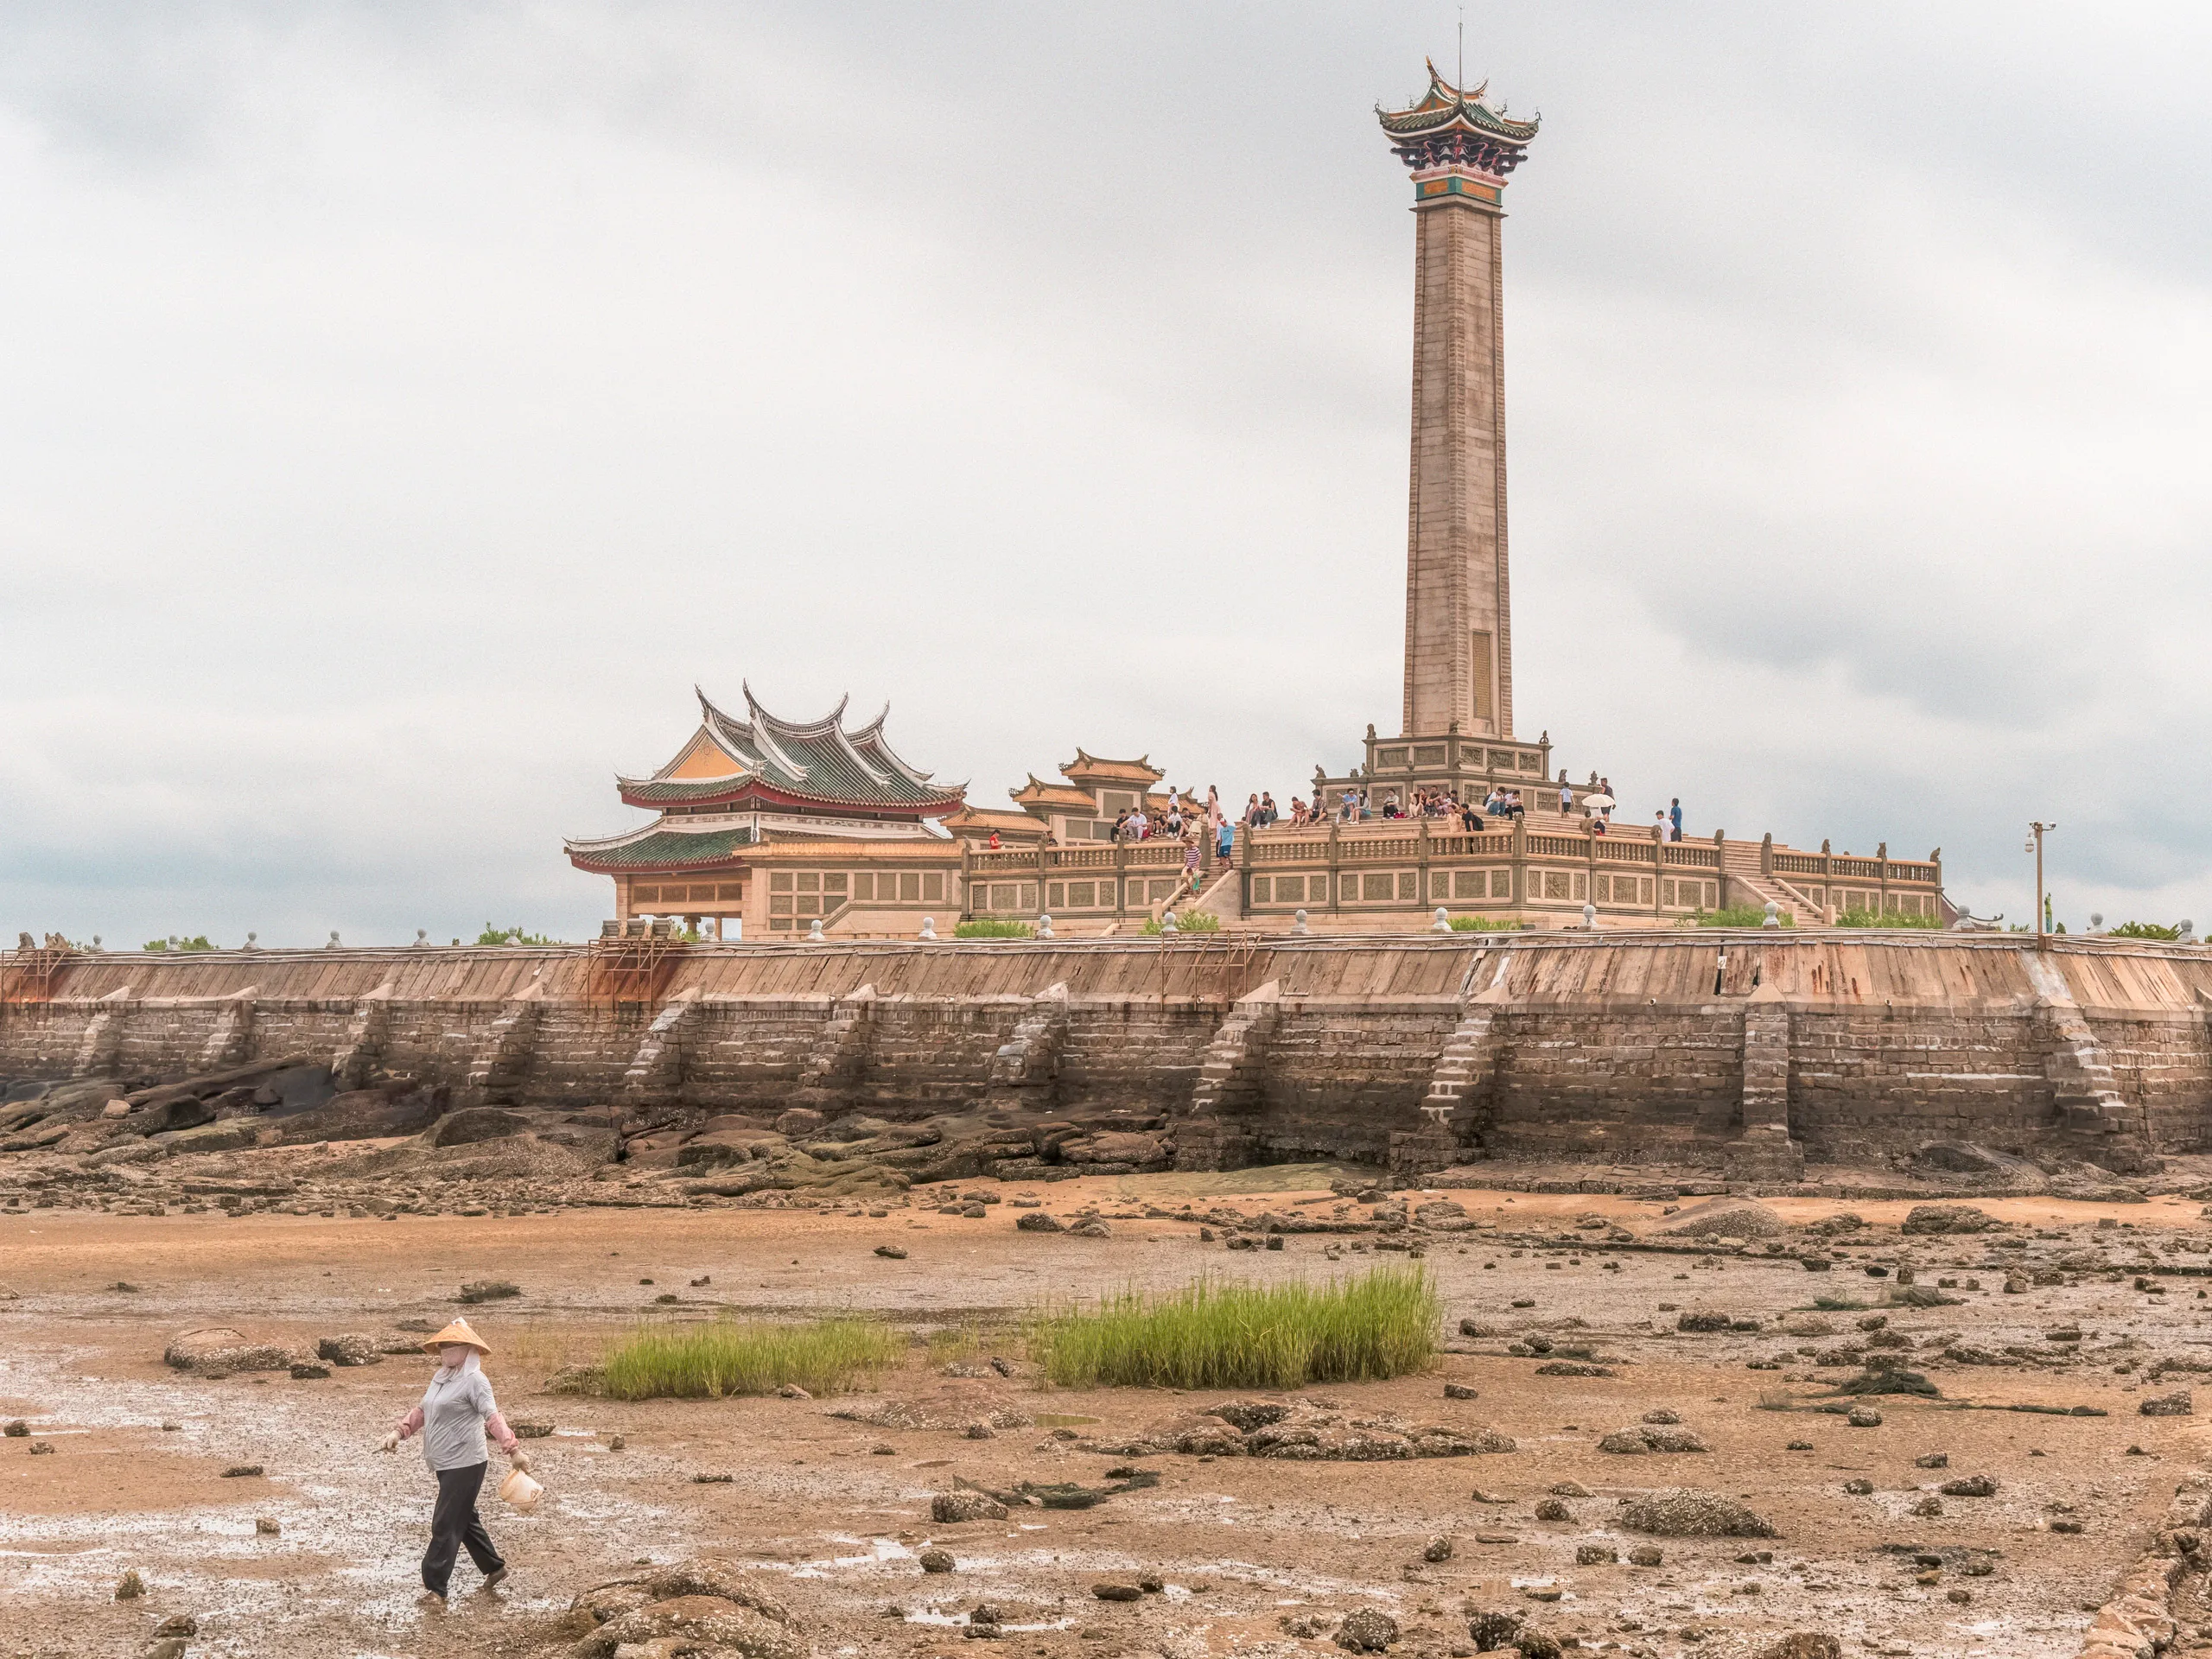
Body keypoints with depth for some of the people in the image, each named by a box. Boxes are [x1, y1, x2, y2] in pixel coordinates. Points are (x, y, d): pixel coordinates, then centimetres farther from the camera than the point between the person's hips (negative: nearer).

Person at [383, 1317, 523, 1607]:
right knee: (465, 1519, 19)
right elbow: (422, 1411, 21)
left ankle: (435, 1589, -3)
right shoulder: (440, 1378, 12)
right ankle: (493, 1567, 33)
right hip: (445, 1464, 9)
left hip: (465, 1464, -9)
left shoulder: (474, 1380, -14)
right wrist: (398, 1432, 7)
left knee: (446, 1526, -7)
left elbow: (493, 1417, -24)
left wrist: (512, 1450, -32)